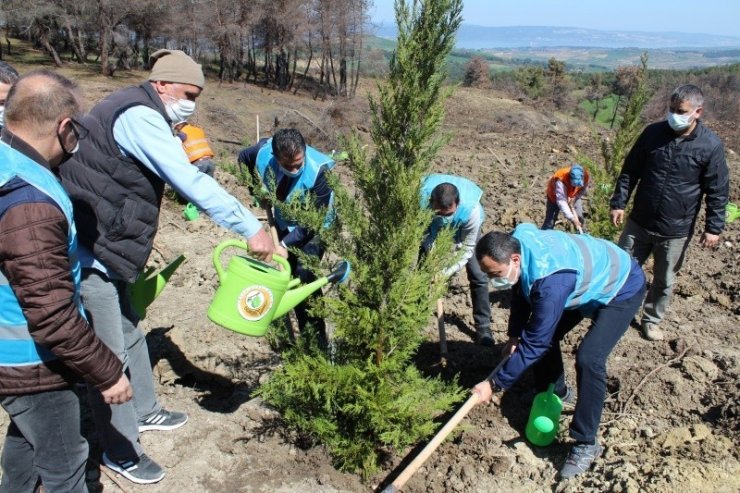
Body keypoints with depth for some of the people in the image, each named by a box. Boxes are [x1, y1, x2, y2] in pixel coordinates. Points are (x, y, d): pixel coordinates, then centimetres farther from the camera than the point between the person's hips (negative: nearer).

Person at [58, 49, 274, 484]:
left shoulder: (142, 116, 14)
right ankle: (120, 452, 16)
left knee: (130, 334, 21)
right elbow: (190, 182, -29)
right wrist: (251, 228, -28)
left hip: (104, 250, 10)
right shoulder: (138, 116, -20)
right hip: (88, 254, -10)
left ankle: (144, 411, 40)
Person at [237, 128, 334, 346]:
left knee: (304, 274, -22)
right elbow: (243, 158, 2)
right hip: (284, 224, 5)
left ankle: (318, 337, -10)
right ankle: (304, 333, 22)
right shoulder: (263, 152, -24)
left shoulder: (318, 170, -36)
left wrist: (287, 244, -31)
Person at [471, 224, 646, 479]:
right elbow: (520, 292, 2)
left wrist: (494, 384, -29)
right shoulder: (517, 243, -19)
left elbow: (534, 343, -35)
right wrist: (514, 336, 3)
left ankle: (586, 444, -7)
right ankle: (557, 393, 35)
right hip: (588, 279, 9)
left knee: (588, 358, -23)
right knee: (544, 333, 9)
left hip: (621, 288, -9)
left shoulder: (550, 281, -43)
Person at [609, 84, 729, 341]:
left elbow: (718, 191, -5)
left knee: (664, 281, 13)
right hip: (639, 222, 2)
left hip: (676, 230, -1)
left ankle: (651, 319, 34)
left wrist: (713, 227, -6)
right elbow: (630, 171, 3)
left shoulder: (710, 145, -11)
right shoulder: (653, 132, -5)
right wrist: (618, 203, 1)